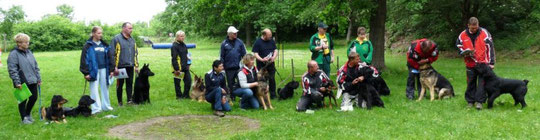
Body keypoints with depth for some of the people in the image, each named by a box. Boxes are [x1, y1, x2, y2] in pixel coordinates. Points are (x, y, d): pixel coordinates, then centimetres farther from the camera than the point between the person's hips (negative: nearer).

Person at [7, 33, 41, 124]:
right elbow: (12, 70, -15)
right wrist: (17, 82, -18)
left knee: (33, 98, 10)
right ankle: (24, 118, 19)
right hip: (22, 83, -6)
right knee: (23, 100, 5)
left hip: (32, 81, 6)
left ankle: (28, 114, 33)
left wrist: (38, 78, 13)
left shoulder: (29, 52, 10)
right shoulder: (14, 54, -11)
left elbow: (35, 66, 15)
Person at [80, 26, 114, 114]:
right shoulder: (88, 46, -4)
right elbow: (84, 59, -6)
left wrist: (111, 70, 11)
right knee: (94, 89, -3)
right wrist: (86, 73, -10)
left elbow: (109, 58, 15)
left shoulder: (104, 45, 10)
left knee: (105, 87, 10)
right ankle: (96, 108, -2)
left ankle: (106, 106, 21)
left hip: (103, 69, 5)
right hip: (93, 70, -5)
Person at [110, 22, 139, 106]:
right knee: (120, 84, 5)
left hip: (130, 66, 5)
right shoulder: (116, 39, -6)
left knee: (130, 83, 7)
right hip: (120, 66, -5)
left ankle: (129, 100, 14)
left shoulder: (132, 40, 13)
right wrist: (114, 67, -13)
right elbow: (112, 54, -9)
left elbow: (135, 53, 19)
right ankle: (120, 101, 13)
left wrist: (136, 65, 14)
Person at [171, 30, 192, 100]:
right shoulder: (174, 46, -14)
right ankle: (179, 95, 15)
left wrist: (187, 65, 16)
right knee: (177, 82, 4)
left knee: (188, 80, 8)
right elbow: (174, 58, -18)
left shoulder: (183, 45, 12)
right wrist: (176, 69, -20)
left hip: (185, 67, 8)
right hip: (178, 68, -8)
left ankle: (186, 94, 20)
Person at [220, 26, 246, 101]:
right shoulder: (224, 43, 0)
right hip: (229, 68, 0)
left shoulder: (239, 42, 2)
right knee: (230, 83, 10)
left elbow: (244, 54, 5)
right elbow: (221, 56, 4)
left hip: (239, 67, 0)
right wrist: (222, 66, 1)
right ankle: (232, 98, 22)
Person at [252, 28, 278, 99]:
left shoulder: (272, 41, 9)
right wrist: (262, 59, -23)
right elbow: (255, 53, -9)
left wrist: (274, 57, -8)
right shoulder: (258, 42, -6)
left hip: (271, 64, 4)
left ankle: (273, 95, 19)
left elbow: (275, 50, 12)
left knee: (272, 79, 8)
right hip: (261, 65, -4)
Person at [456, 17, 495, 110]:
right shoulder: (463, 35, 0)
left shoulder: (484, 33, -5)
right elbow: (458, 46, 12)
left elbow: (490, 48, -4)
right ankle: (470, 101, 20)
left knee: (482, 83, -4)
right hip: (470, 64, 2)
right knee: (470, 83, 10)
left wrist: (491, 63, -5)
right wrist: (465, 53, -11)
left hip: (483, 63, -2)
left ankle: (479, 101, 0)